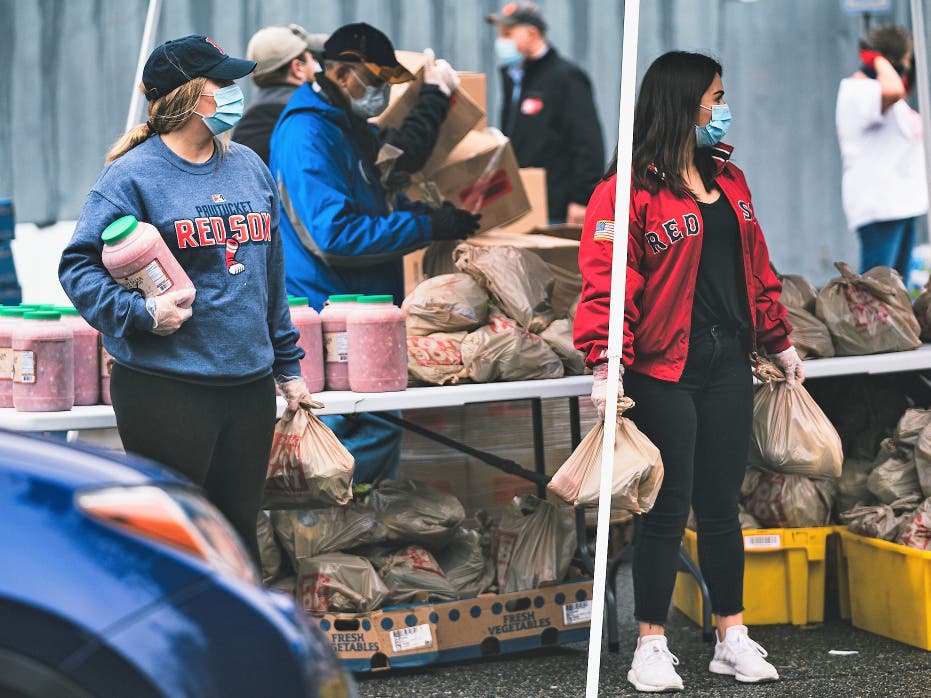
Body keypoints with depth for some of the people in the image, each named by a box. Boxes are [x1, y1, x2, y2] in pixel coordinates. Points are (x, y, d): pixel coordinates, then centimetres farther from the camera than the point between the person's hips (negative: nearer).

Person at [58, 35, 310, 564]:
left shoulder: (250, 168, 12)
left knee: (240, 526, 12)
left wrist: (288, 365, 18)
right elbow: (79, 266, -9)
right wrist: (141, 313, -22)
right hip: (167, 390, -6)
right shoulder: (133, 174, -9)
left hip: (250, 386, 6)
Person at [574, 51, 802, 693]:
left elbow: (756, 268, 20)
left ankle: (733, 639, 19)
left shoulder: (729, 181, 13)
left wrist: (780, 344, 21)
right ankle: (653, 646, 9)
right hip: (664, 371, -6)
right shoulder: (630, 190, -11)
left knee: (722, 503, 11)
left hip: (728, 364, 6)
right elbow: (607, 282, -17)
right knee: (668, 508, -1)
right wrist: (607, 367, -25)